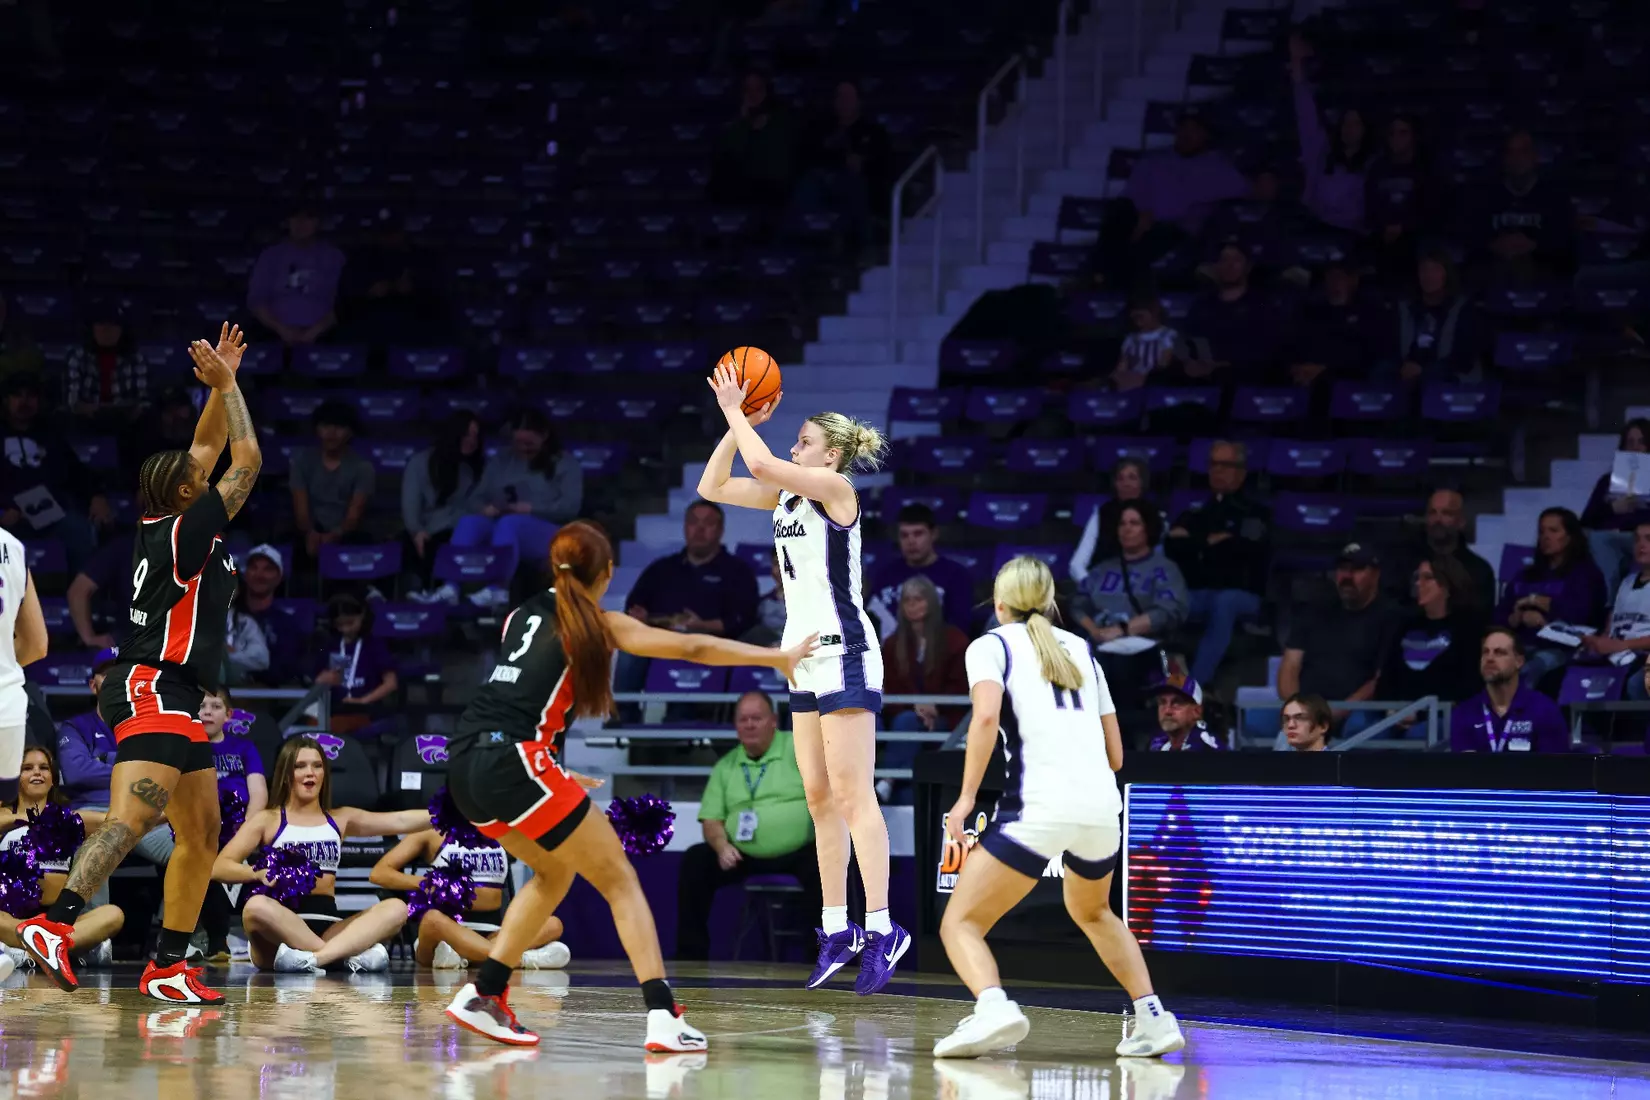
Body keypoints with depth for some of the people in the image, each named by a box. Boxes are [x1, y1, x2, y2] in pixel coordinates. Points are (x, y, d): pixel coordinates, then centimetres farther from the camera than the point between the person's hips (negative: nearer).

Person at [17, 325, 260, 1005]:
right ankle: (56, 924, -43)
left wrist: (221, 383, 20)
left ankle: (167, 967, 12)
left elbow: (206, 450, 26)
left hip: (173, 700, 10)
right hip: (152, 690, -10)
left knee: (201, 833, 11)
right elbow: (246, 461, -8)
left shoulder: (165, 525, 13)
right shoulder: (184, 531, -10)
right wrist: (225, 385, 1)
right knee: (131, 820, -26)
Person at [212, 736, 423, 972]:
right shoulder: (266, 820, 10)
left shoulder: (340, 819, 21)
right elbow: (219, 868, -1)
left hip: (327, 928, 3)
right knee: (256, 906, -37)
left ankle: (312, 958, -42)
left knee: (396, 908, -20)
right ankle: (351, 954, -40)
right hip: (280, 929, -3)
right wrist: (259, 873, -20)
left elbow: (400, 821, 11)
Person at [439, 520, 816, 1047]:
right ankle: (662, 1017, -7)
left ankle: (482, 996, 20)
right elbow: (692, 648, 5)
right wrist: (778, 657, 13)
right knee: (619, 879, 4)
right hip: (516, 760, -6)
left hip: (465, 761, 6)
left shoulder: (521, 615, 21)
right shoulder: (601, 625, 5)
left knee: (554, 872, 27)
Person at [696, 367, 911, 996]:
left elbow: (762, 465, -22)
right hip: (806, 655, 9)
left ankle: (880, 928, -16)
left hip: (843, 651, -9)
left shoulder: (835, 488, -9)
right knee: (819, 797, 8)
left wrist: (735, 412, -9)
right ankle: (837, 930, 11)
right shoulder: (786, 495, 14)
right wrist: (738, 422, 7)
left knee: (851, 792, -13)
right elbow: (712, 487, 16)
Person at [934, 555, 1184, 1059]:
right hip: (1103, 803, 5)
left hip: (1039, 805, -5)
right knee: (1092, 911, 33)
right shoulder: (1080, 649, 23)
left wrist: (967, 797, -9)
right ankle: (1154, 1018, 23)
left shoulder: (991, 645, 8)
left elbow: (986, 715, -13)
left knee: (960, 923, -1)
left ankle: (993, 1006, -30)